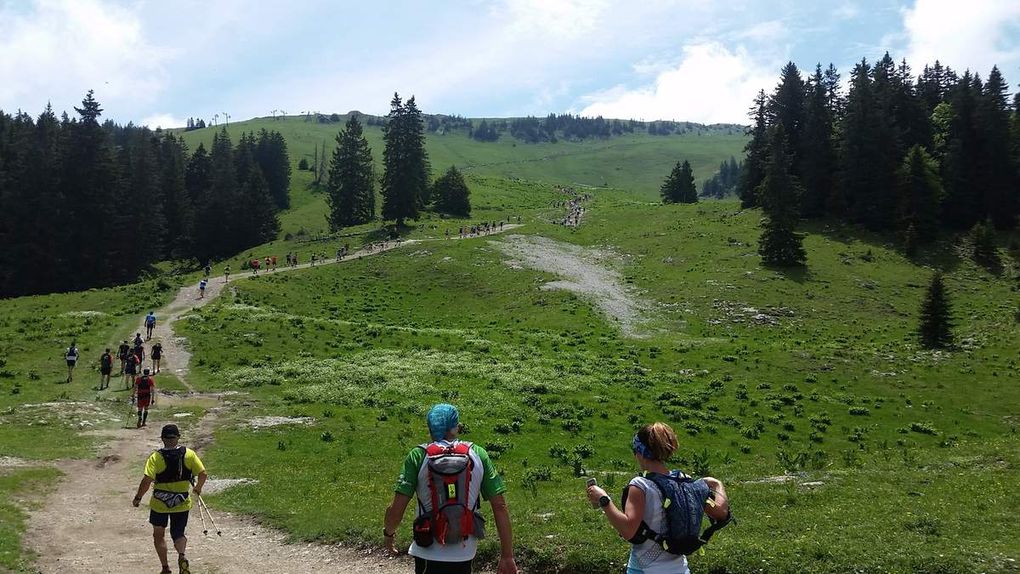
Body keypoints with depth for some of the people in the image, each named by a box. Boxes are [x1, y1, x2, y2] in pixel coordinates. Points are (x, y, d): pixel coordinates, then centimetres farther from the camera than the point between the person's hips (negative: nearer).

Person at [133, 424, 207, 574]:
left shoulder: (156, 457, -13)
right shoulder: (189, 454, -7)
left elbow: (147, 480, -21)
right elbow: (203, 474, -6)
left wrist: (138, 498, -7)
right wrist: (198, 488, 13)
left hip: (159, 504, -2)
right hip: (182, 504, 2)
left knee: (159, 535, 20)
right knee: (178, 535, 15)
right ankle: (182, 556, -16)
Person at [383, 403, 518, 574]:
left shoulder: (418, 456, -8)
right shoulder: (477, 454, -3)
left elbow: (396, 509, -11)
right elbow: (500, 507, -5)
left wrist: (389, 532, 10)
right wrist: (507, 556, 0)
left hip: (428, 555, -2)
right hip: (464, 555, 2)